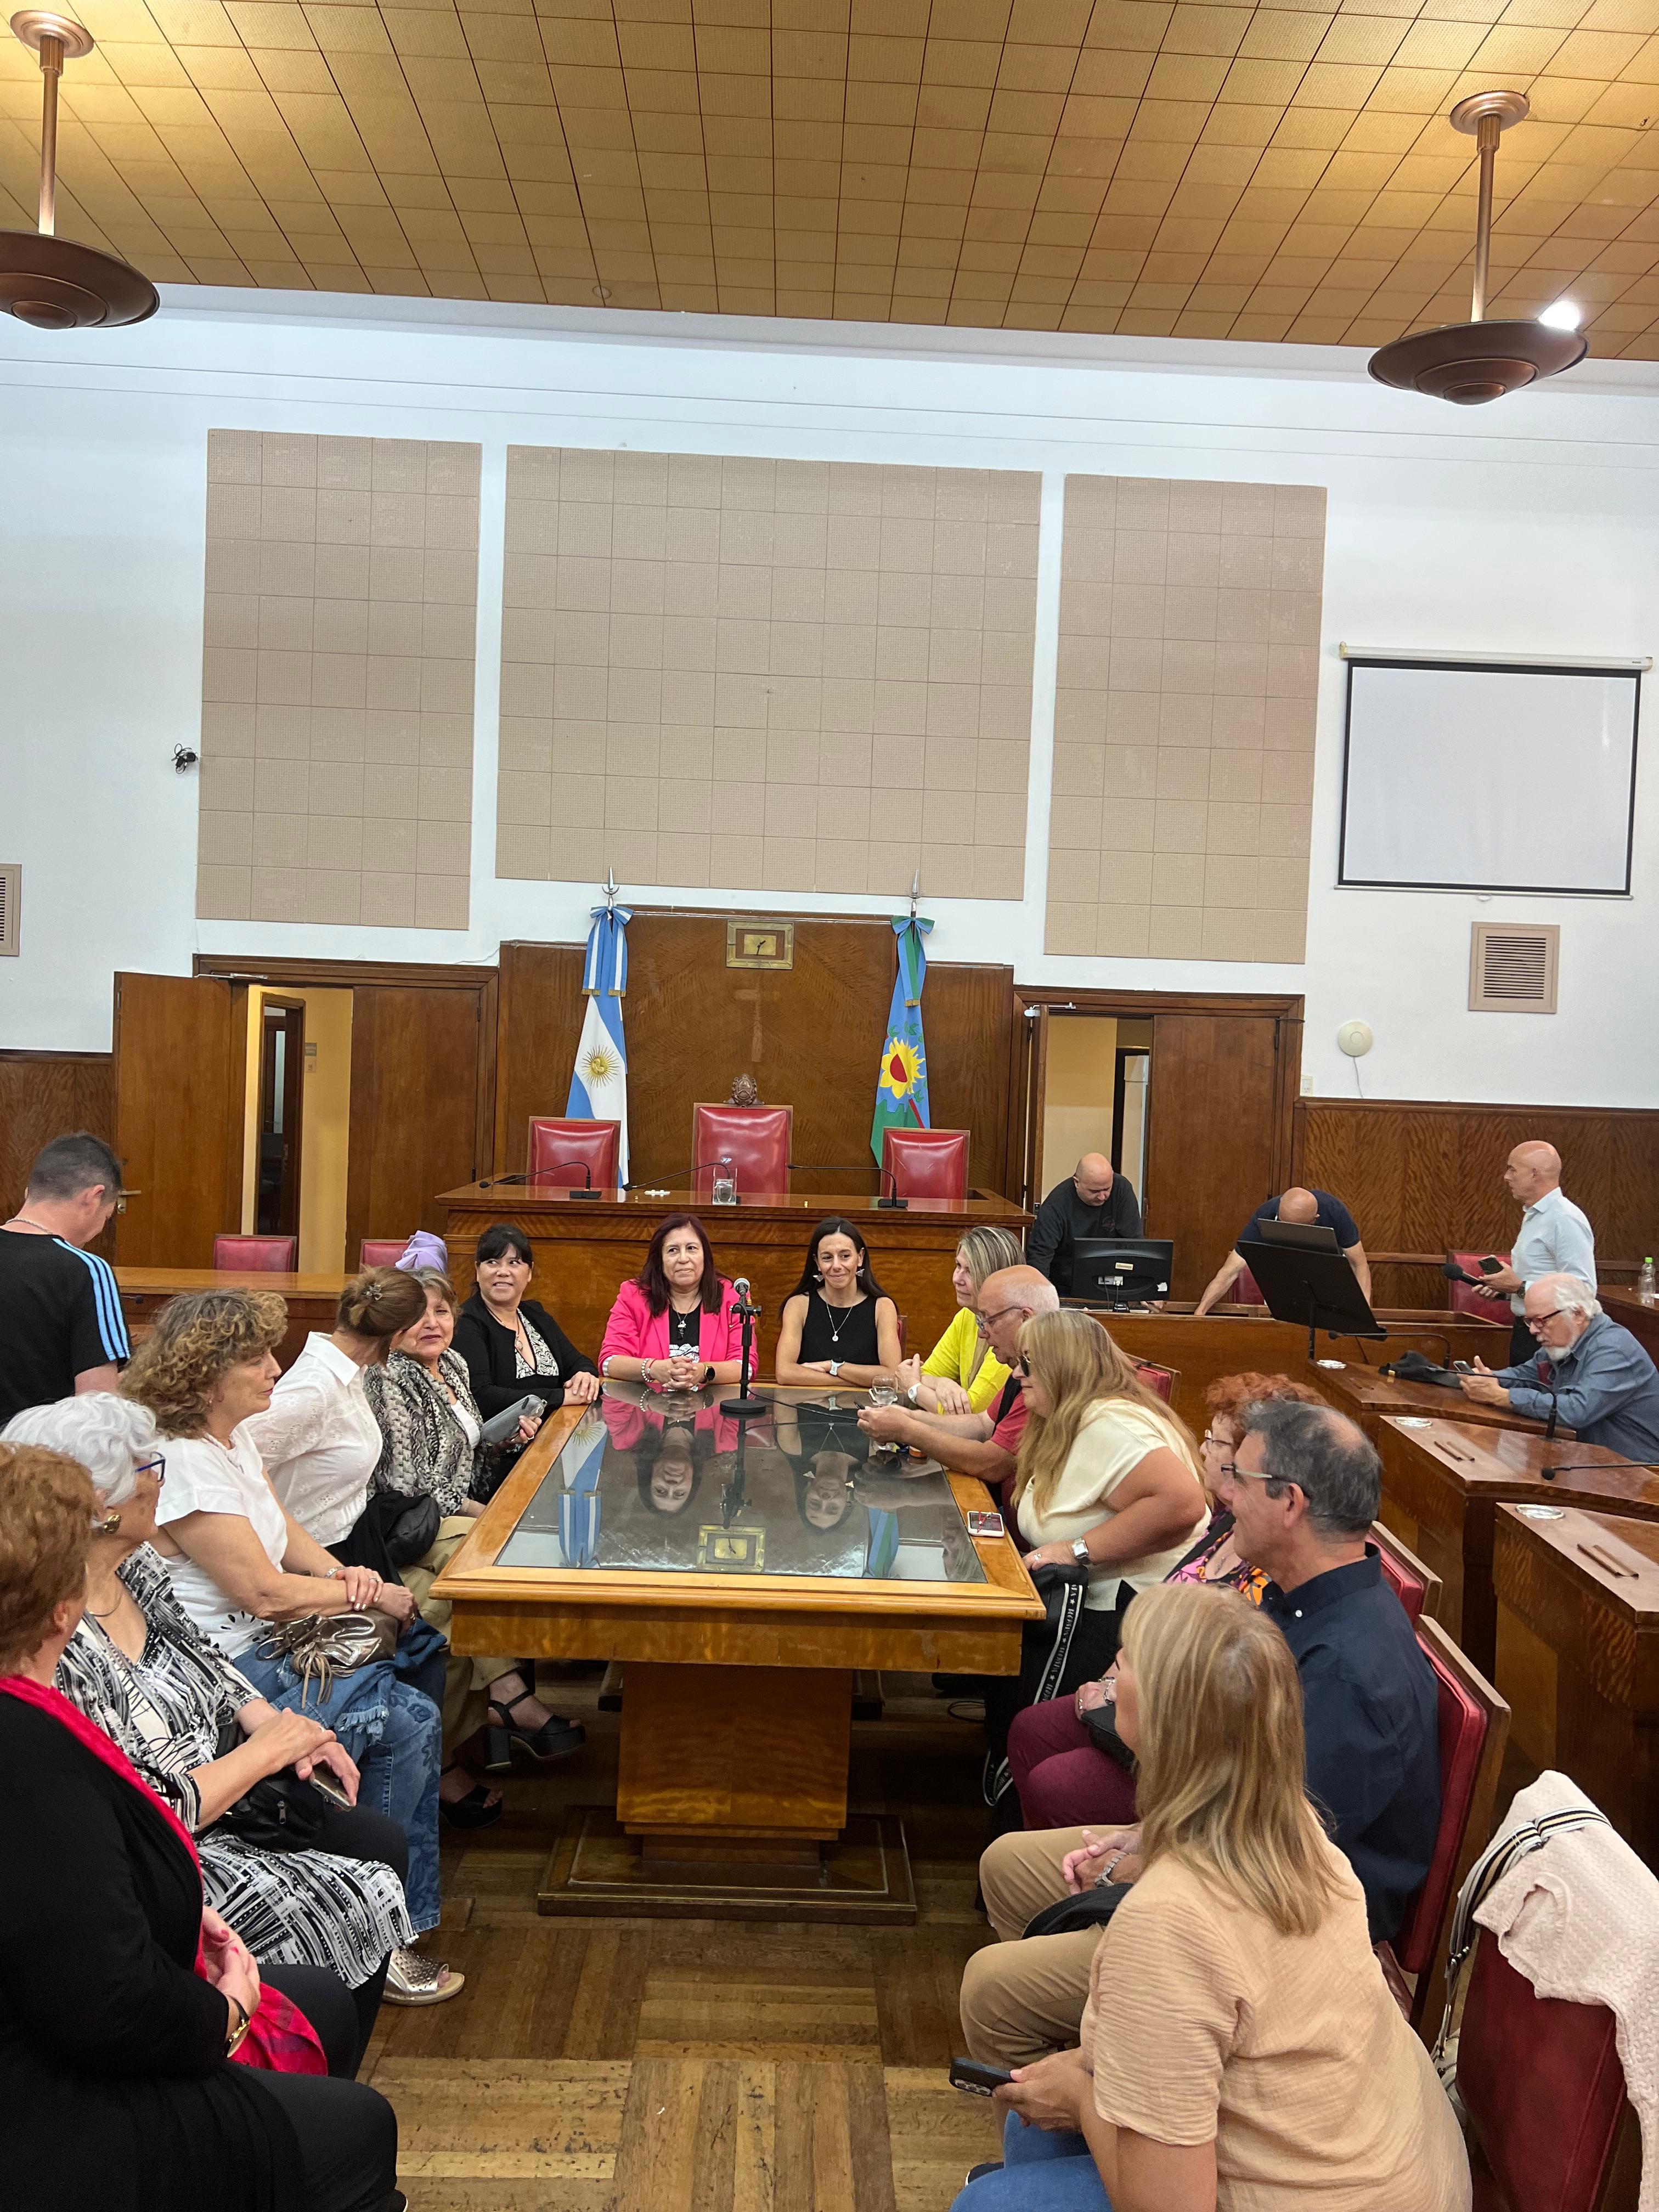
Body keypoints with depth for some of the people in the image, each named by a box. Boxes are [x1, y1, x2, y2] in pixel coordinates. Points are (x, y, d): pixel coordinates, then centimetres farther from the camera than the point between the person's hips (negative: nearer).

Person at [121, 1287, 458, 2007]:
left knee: (409, 1715, -7)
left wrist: (343, 1574, -6)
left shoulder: (233, 1440, 9)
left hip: (266, 1651, 9)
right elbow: (264, 1592, -21)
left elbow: (289, 1535, 15)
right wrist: (374, 1595, -9)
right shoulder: (183, 1463, -21)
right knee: (407, 1720, -15)